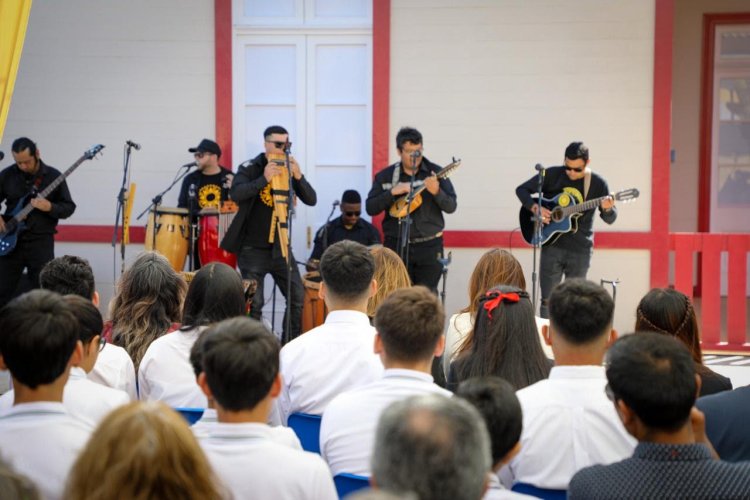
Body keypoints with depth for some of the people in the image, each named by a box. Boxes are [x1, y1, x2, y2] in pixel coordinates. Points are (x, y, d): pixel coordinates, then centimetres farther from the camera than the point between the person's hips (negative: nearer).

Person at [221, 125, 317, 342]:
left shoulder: (290, 169, 7)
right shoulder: (250, 168, -5)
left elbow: (311, 200, -2)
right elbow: (236, 194, -22)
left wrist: (298, 176, -18)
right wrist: (264, 179, -31)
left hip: (280, 247, 5)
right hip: (253, 248, -4)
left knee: (297, 297, 3)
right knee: (253, 302, -7)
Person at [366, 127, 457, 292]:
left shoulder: (435, 173, 2)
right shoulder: (384, 176, 5)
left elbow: (451, 207, -4)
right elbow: (370, 208, -1)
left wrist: (436, 192, -23)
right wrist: (392, 192, -15)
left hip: (429, 246, -1)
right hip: (396, 245, 1)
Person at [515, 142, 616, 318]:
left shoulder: (597, 183, -3)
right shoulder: (552, 175, -3)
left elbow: (610, 219, 3)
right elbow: (522, 189, 3)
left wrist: (607, 209, -21)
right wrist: (535, 208, -15)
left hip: (580, 250, 0)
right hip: (552, 245, 0)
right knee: (548, 300, 2)